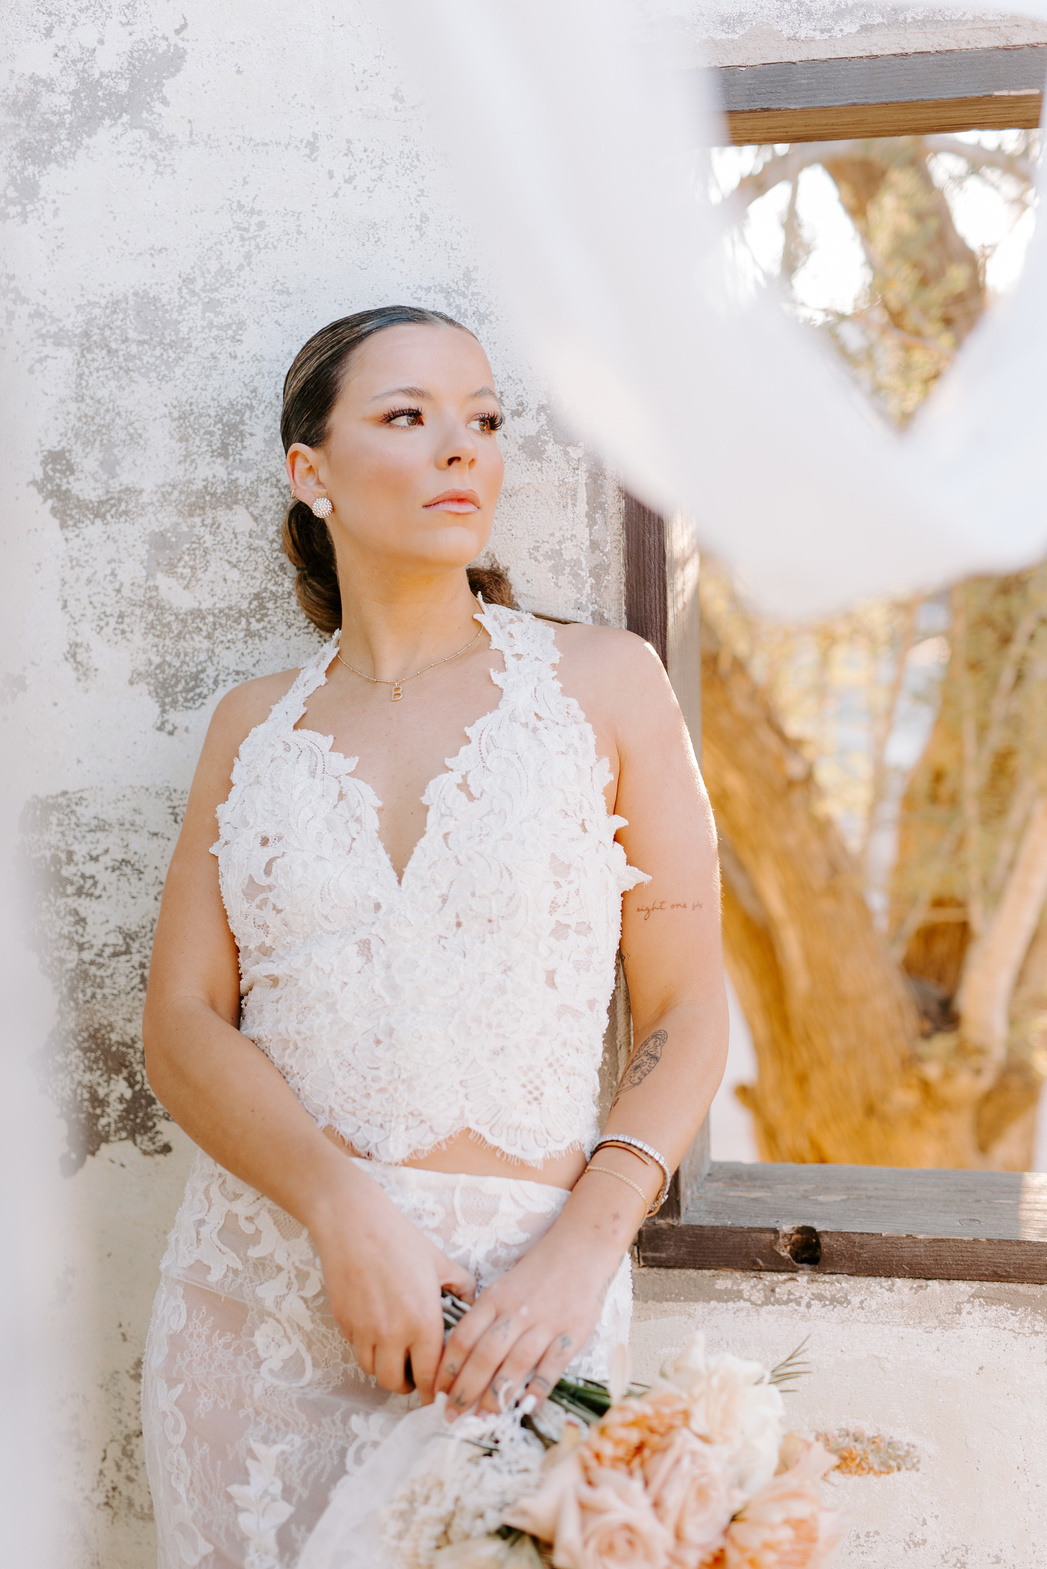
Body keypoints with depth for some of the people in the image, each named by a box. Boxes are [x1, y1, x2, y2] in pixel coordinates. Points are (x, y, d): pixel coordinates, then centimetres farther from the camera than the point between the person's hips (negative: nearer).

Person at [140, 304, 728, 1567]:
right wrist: (344, 1209, -17)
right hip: (254, 1292, 2)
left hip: (516, 1303, -2)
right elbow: (182, 1025, 0)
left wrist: (584, 1247, -15)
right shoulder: (254, 726, 7)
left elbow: (686, 1011, -1)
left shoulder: (603, 682, 1)